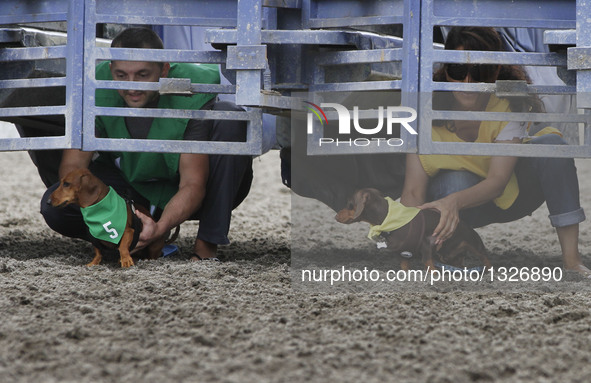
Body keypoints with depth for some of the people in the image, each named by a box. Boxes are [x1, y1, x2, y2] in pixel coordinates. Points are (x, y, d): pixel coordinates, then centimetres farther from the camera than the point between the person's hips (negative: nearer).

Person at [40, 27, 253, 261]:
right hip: (131, 185, 2)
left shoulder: (194, 90, -30)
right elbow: (73, 164, -20)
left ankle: (206, 244, -24)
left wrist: (160, 227, -49)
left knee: (228, 118, -31)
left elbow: (192, 185, -30)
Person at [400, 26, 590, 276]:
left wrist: (455, 201, -54)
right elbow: (413, 191, -29)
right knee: (454, 181, -36)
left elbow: (497, 181, -33)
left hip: (508, 194, 1)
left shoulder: (508, 105, -25)